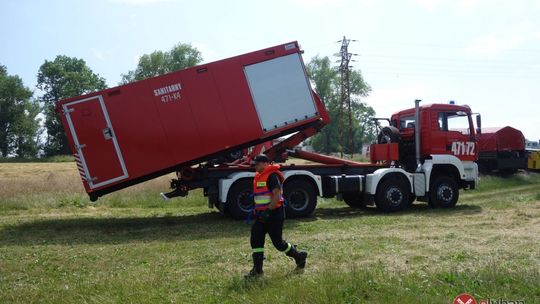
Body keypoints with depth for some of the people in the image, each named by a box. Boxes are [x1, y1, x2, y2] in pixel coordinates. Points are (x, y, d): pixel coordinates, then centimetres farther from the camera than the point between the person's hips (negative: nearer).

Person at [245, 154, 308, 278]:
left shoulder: (272, 176, -15)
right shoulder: (258, 176, 15)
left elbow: (277, 195, -23)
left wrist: (268, 210, -26)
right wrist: (256, 210, 20)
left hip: (274, 214, -9)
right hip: (262, 215, 9)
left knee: (277, 242, -2)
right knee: (255, 240, 1)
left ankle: (299, 256, 20)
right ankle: (257, 269, 6)